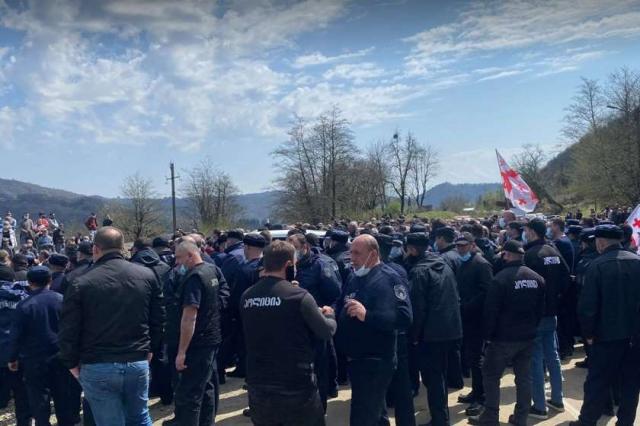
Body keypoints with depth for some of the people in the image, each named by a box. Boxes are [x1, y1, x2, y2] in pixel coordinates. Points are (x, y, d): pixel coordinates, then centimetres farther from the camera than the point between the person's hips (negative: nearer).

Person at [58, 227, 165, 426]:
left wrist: (72, 363, 8)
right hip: (138, 363, 3)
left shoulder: (81, 284, -9)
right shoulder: (147, 275, 0)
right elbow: (159, 319, 4)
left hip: (97, 368, -2)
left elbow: (68, 331, -6)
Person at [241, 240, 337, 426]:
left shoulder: (246, 296, 0)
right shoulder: (298, 295, -15)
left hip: (258, 387, 5)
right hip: (296, 387, -4)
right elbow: (326, 331, -7)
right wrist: (329, 315, 15)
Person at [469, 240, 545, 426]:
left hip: (504, 337, -6)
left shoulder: (501, 278, -18)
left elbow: (490, 310, -15)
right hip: (527, 336, 6)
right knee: (524, 377, 13)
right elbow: (541, 308, 11)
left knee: (491, 376, 5)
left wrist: (487, 335, -5)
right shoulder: (537, 278, 4)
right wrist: (531, 327, 17)